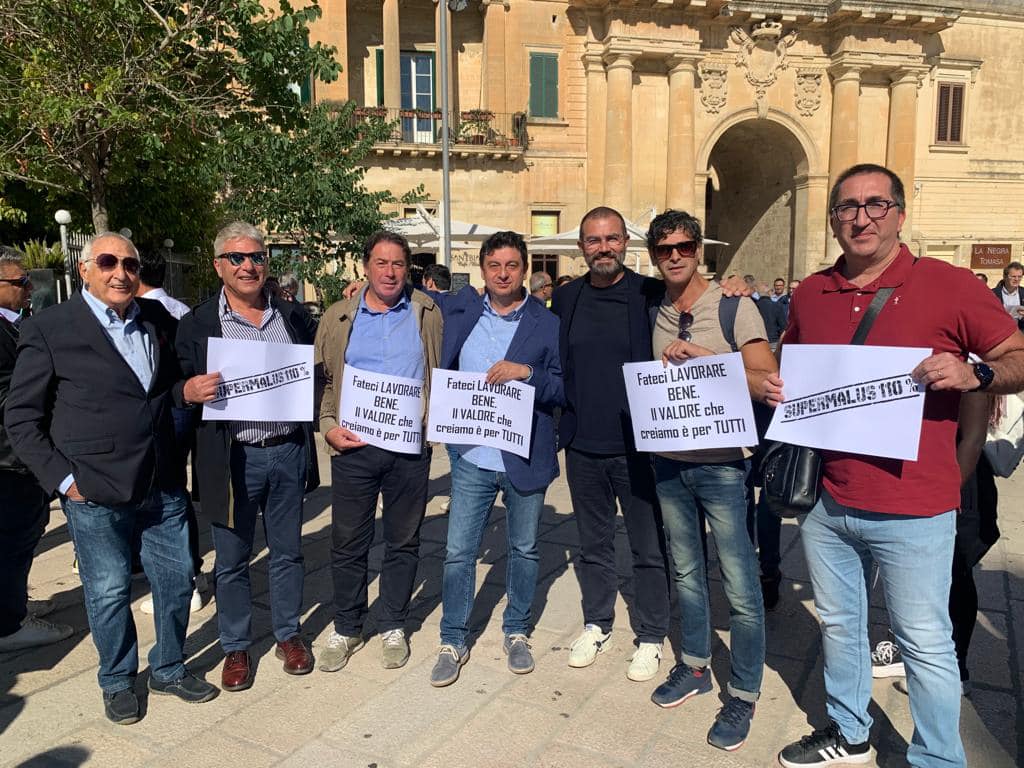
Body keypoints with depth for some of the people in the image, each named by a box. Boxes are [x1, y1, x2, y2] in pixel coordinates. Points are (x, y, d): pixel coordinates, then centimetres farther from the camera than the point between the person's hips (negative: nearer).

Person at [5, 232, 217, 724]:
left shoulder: (158, 319, 5)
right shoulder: (49, 330, -6)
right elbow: (21, 417, -4)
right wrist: (62, 478, -9)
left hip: (163, 484, 4)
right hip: (96, 493, -4)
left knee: (176, 580, 12)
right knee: (109, 591, 10)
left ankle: (168, 668, 35)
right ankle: (117, 682, 33)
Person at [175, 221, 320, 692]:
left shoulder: (293, 316, 6)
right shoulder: (196, 324, -2)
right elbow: (176, 388, -1)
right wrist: (189, 392, -25)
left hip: (289, 453, 2)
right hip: (232, 459, -2)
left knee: (287, 551, 16)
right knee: (231, 561, 12)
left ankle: (288, 634, 34)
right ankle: (236, 648, 30)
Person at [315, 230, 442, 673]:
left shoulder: (427, 314, 5)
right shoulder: (338, 318, 7)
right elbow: (320, 381, 8)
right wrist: (328, 427, -6)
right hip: (353, 445, 0)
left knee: (403, 542, 11)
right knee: (348, 544, 8)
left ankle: (393, 627, 29)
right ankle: (346, 629, 27)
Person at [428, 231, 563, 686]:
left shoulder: (548, 325, -2)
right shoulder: (459, 310, 5)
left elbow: (565, 389, -5)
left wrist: (528, 373, -20)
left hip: (527, 459, -1)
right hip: (472, 458, 1)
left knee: (524, 549, 14)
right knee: (459, 552, 5)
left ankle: (516, 632, 34)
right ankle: (453, 641, 23)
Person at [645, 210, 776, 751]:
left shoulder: (734, 307, -7)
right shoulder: (652, 314, 8)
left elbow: (769, 382, -13)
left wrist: (707, 359, -21)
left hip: (722, 463, -5)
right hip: (669, 462, 5)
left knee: (740, 584, 1)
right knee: (686, 572, 18)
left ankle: (743, 695, 19)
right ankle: (695, 666, 36)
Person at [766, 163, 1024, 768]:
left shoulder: (949, 285, -7)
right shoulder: (811, 294, 6)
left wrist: (974, 373, -24)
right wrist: (778, 389, -1)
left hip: (912, 512, -5)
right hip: (826, 502, 5)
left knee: (926, 644, 8)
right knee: (839, 626, 20)